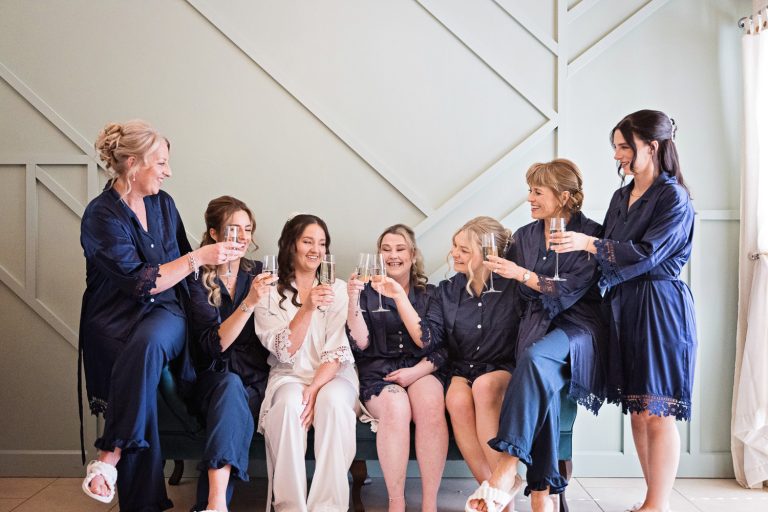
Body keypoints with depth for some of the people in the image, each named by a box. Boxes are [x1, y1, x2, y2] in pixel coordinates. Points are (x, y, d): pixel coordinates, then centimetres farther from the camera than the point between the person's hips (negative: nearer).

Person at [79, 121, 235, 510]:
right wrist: (199, 257, -16)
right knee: (139, 354, -32)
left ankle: (110, 457, -25)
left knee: (148, 343, -33)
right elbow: (140, 283, -17)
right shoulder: (101, 215, -9)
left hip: (164, 315, 3)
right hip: (115, 320, -3)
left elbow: (180, 264, 22)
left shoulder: (162, 203, 9)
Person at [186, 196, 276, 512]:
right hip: (214, 379, -1)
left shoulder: (258, 273, 10)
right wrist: (249, 303, -25)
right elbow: (213, 346, -14)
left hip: (257, 380, 2)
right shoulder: (198, 281, 0)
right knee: (231, 384, -35)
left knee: (232, 391, -31)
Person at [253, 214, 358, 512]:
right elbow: (285, 352, -9)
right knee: (289, 402, -33)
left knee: (333, 401, -32)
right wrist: (307, 308, -23)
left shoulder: (337, 289, 6)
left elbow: (338, 350, -3)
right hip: (289, 376, 0)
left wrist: (315, 388, -20)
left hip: (333, 375, 1)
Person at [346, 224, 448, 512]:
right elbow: (361, 344, -2)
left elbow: (437, 345, 1)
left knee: (431, 405, -33)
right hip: (378, 373, 0)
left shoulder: (428, 294, 12)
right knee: (396, 406, -34)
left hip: (421, 370, 1)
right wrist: (353, 301, -14)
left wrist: (412, 346, -18)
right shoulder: (367, 292, 10)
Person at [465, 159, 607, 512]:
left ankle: (507, 468, -38)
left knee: (535, 357, -37)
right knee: (542, 386, -30)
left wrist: (521, 273, -15)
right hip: (536, 325, 4)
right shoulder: (524, 236, 15)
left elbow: (571, 289, -10)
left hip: (577, 324, -3)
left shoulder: (588, 234, 0)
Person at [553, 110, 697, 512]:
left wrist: (589, 244, -18)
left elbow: (646, 253, -16)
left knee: (657, 411, -3)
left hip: (660, 308, -7)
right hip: (623, 306, 7)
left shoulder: (673, 197, -7)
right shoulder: (621, 197, 14)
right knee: (636, 410, 9)